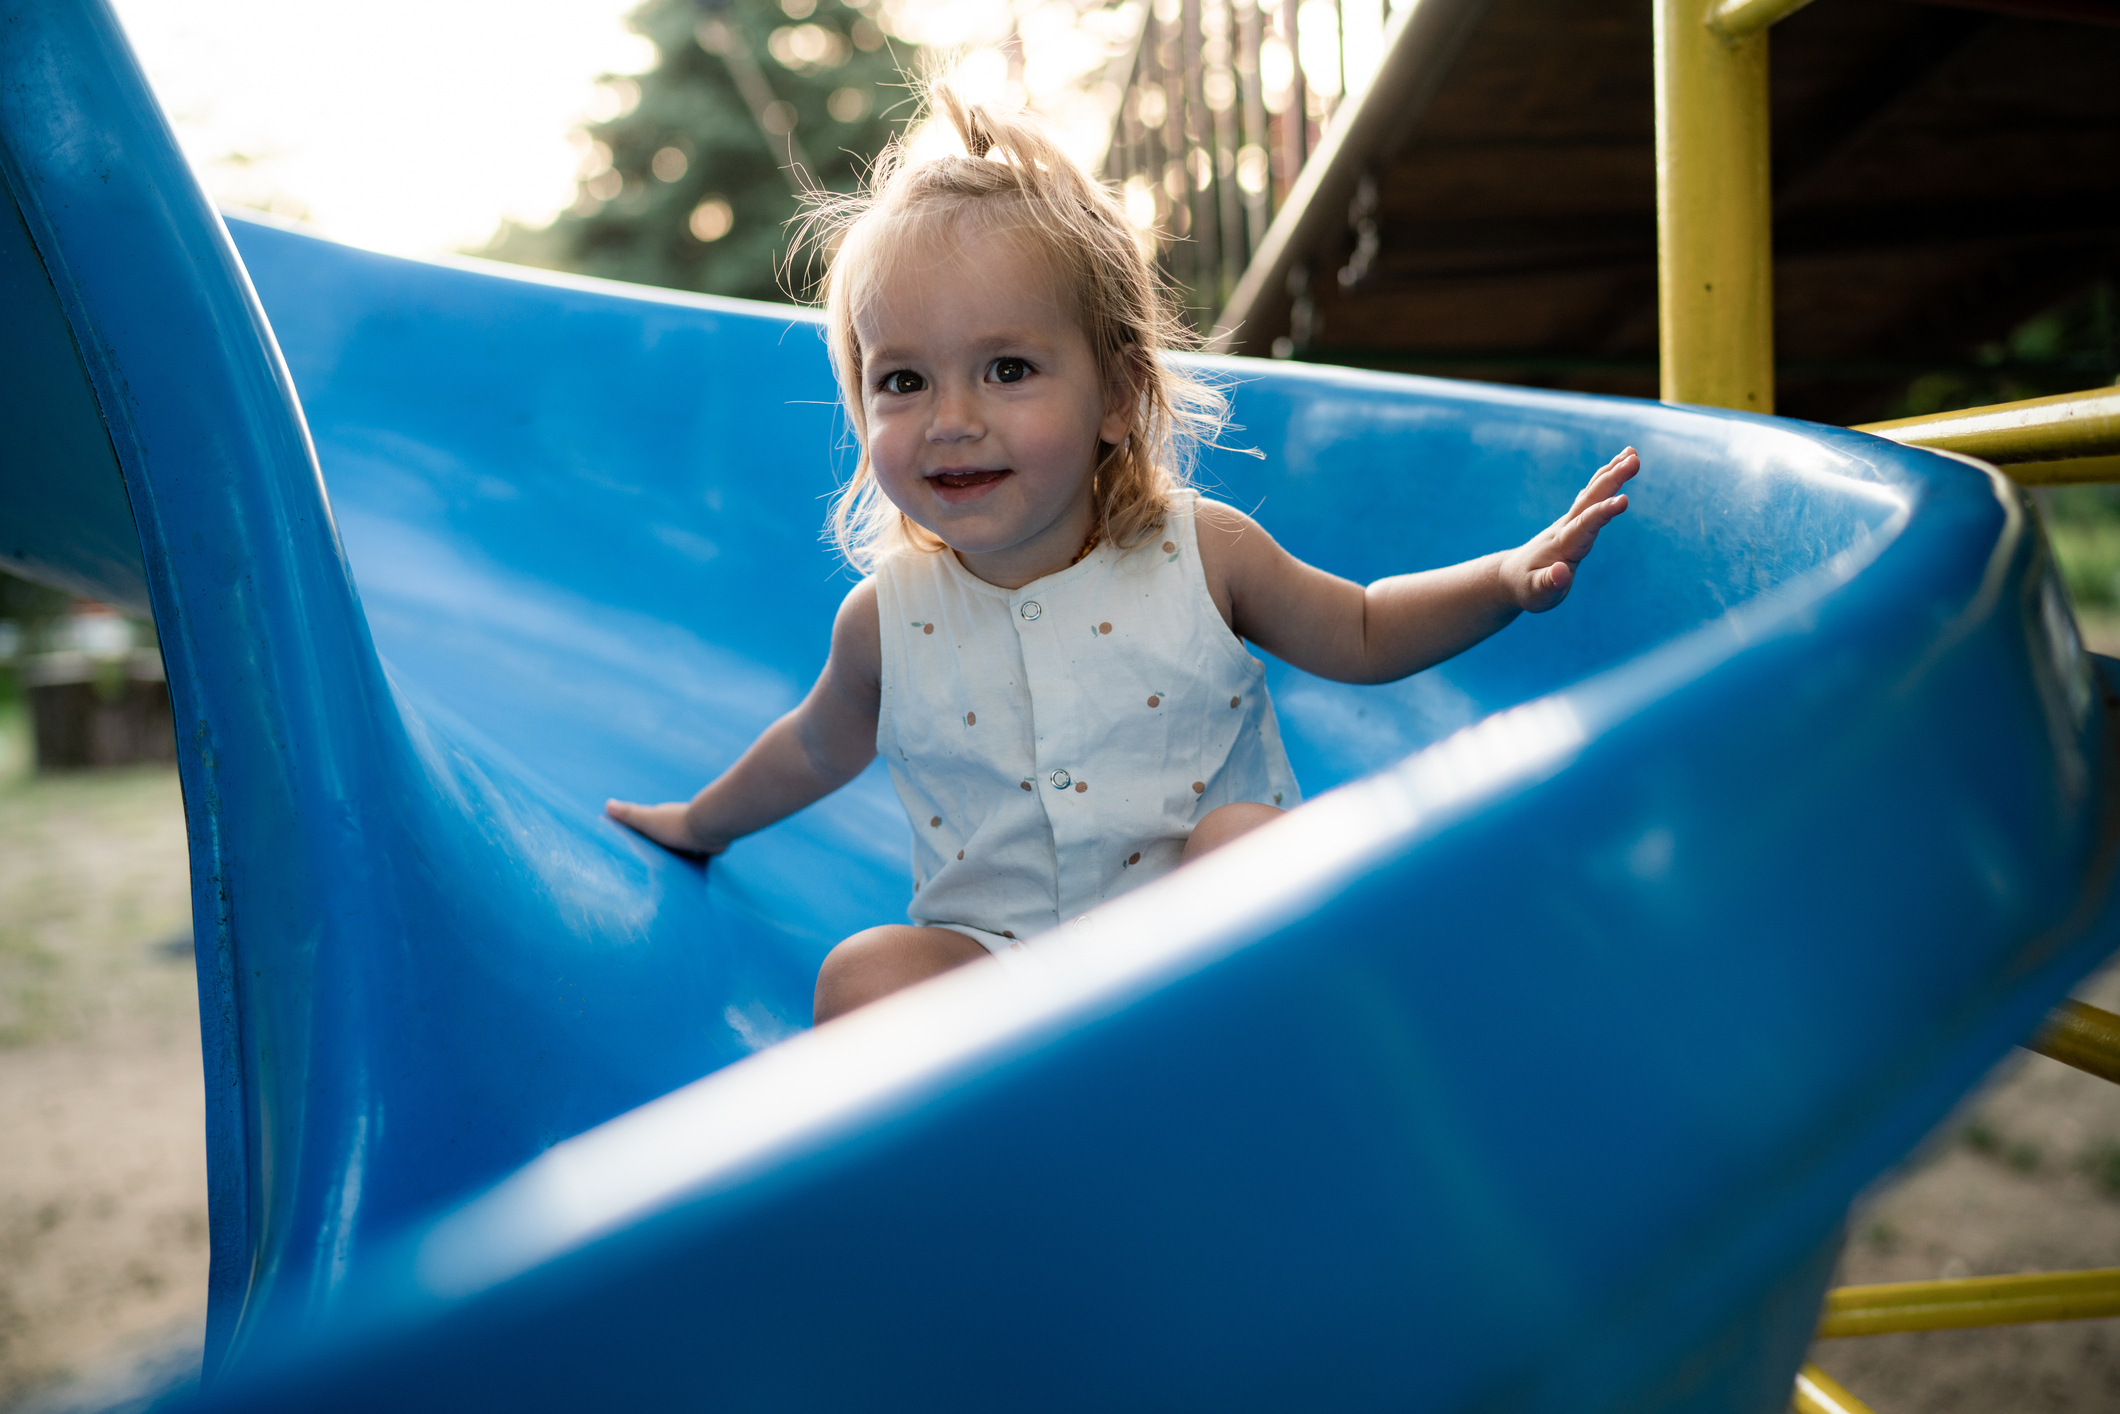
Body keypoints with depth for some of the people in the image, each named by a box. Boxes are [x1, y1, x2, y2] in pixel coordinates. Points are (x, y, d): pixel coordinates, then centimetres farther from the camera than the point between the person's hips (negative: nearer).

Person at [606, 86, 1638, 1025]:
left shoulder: (1200, 554, -7)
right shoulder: (888, 619, -4)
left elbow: (1360, 636, 11)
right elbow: (820, 747, 19)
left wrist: (1506, 578, -3)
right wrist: (703, 822, 33)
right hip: (1000, 966, 1)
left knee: (1244, 832, -29)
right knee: (864, 977, -24)